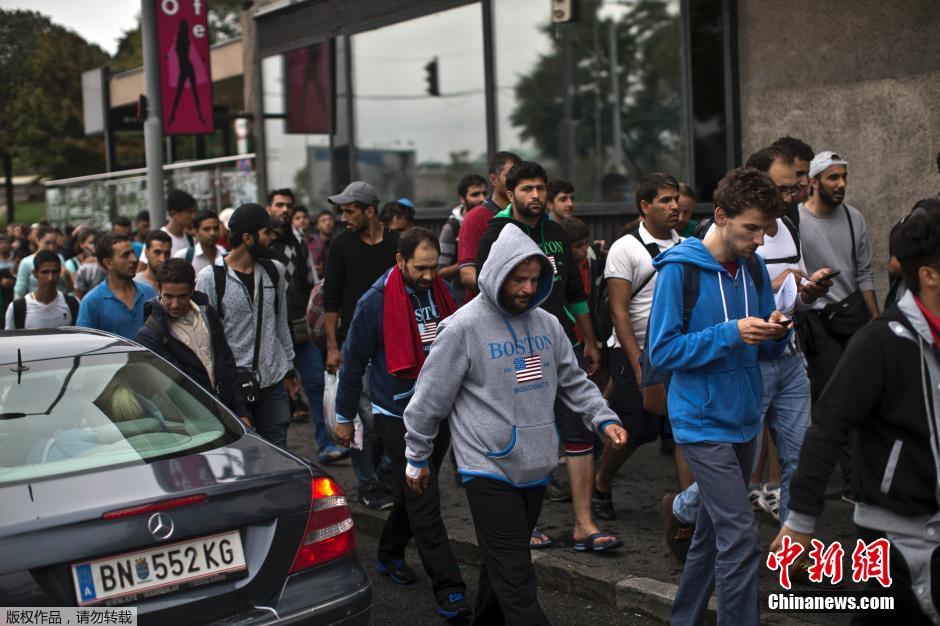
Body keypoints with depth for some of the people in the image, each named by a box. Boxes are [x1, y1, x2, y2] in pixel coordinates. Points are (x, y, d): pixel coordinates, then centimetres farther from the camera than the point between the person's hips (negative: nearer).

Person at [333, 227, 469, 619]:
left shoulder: (441, 292, 1)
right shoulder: (375, 303, -14)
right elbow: (354, 362, -4)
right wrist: (344, 417, 2)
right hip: (399, 414, -5)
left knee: (414, 494, 18)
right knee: (423, 502, -7)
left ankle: (390, 554, 39)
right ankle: (447, 589, -6)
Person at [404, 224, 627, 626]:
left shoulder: (547, 324, 8)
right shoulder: (464, 327, -10)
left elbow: (574, 382, 15)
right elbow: (430, 398, -4)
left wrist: (604, 419, -2)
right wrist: (417, 459, 2)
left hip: (536, 468, 6)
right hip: (489, 469, -6)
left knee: (502, 566, 18)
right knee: (516, 578, -6)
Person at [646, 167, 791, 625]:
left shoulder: (754, 267, 6)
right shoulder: (679, 268, -13)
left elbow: (768, 351, 13)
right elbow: (662, 351, -15)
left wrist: (776, 332, -10)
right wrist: (730, 334, -22)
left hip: (745, 419, 7)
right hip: (703, 421, -7)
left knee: (714, 530, 17)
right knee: (739, 535, -13)